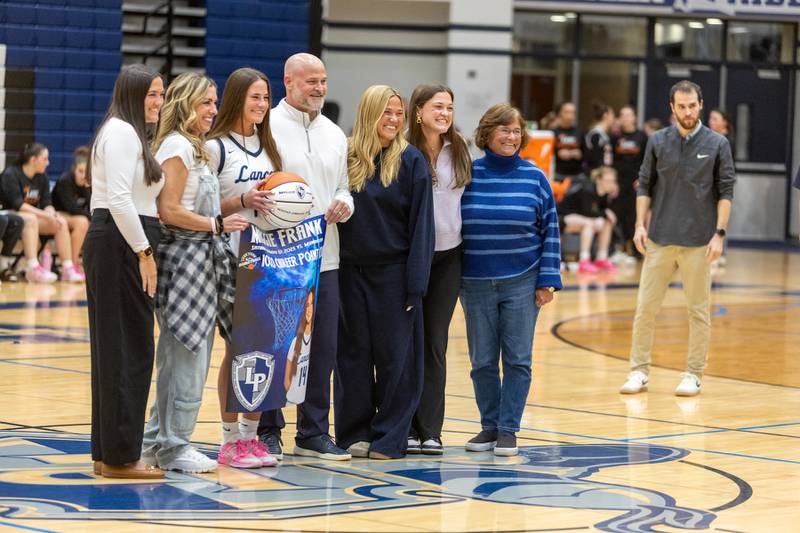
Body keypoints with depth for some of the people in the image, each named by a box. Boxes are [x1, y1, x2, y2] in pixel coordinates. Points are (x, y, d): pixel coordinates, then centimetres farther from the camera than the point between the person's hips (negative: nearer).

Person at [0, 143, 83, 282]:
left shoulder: (42, 178, 7)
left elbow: (47, 203, 3)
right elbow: (17, 204, -21)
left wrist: (52, 214, -22)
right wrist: (45, 215, -27)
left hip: (34, 216, 7)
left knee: (61, 223, -14)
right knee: (30, 219, -37)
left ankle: (68, 269, -19)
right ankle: (33, 268, -45)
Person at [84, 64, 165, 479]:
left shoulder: (133, 134, 22)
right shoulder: (121, 131, -10)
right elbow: (119, 199, -19)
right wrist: (144, 251, -18)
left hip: (125, 246, 10)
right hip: (119, 246, -10)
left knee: (116, 350, 11)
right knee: (129, 349, -7)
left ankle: (109, 453, 16)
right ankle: (120, 456, -3)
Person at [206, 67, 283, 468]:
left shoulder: (267, 145, 15)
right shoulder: (216, 147, -5)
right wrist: (243, 200, -20)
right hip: (232, 258, -6)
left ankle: (251, 435, 14)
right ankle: (230, 441, 4)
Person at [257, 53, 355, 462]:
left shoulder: (335, 134, 16)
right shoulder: (267, 128, -4)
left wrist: (344, 204, 0)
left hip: (324, 256, 6)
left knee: (323, 347, 6)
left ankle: (314, 433, 15)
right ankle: (268, 431, 11)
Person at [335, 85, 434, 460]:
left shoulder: (411, 161, -3)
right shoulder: (345, 157, 4)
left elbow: (420, 223, -4)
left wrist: (415, 281, -11)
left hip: (393, 271, -2)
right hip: (350, 270, 2)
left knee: (395, 356, 1)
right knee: (353, 354, 7)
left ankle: (389, 436, 8)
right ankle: (355, 432, 15)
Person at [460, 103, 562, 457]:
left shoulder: (534, 178, 0)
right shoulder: (467, 175, 1)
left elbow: (550, 230, 2)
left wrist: (548, 280, -4)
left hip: (522, 282, -1)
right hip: (476, 284, 1)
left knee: (517, 359, 1)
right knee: (482, 361, 6)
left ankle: (508, 429, 9)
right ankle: (489, 426, 18)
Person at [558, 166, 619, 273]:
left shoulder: (604, 193, -1)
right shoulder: (588, 190, -26)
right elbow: (586, 211, -30)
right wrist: (605, 214, -20)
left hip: (578, 217, 9)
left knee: (608, 222, 2)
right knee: (589, 222, -33)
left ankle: (601, 259, 4)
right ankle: (584, 262, -35)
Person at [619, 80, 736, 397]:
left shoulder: (717, 144, 0)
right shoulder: (658, 142, 5)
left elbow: (725, 191, -1)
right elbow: (645, 186, 8)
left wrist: (719, 233, -8)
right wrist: (640, 225, -1)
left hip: (698, 242, -2)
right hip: (659, 239, 2)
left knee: (699, 311, 5)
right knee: (645, 307, 2)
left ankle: (694, 375, 14)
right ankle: (639, 371, 11)